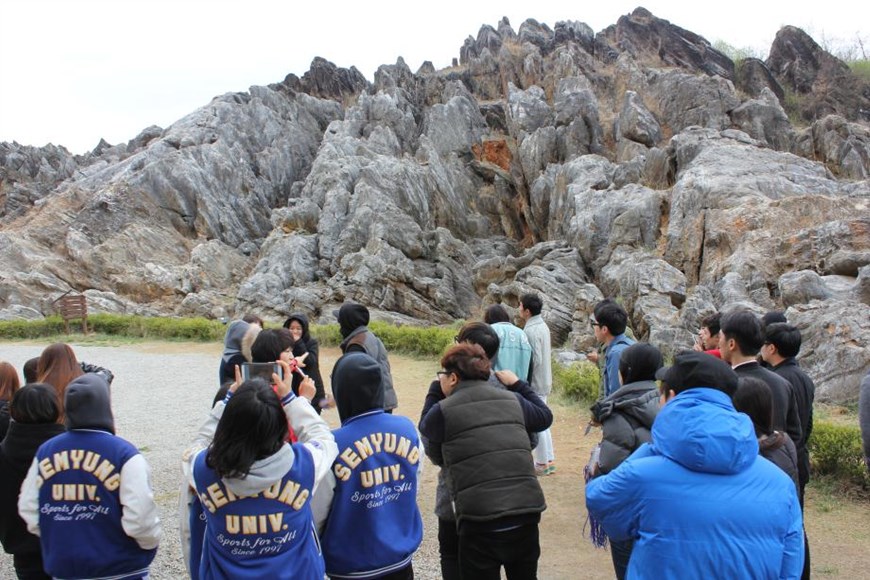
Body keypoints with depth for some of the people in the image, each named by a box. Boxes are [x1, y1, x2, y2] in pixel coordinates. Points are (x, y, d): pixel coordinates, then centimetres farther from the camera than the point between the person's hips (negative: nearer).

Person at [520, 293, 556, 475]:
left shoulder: (531, 331, -21)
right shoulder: (543, 326, 8)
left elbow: (535, 360, -24)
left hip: (534, 383, -9)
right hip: (544, 381, 9)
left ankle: (542, 463, 9)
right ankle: (549, 460, 23)